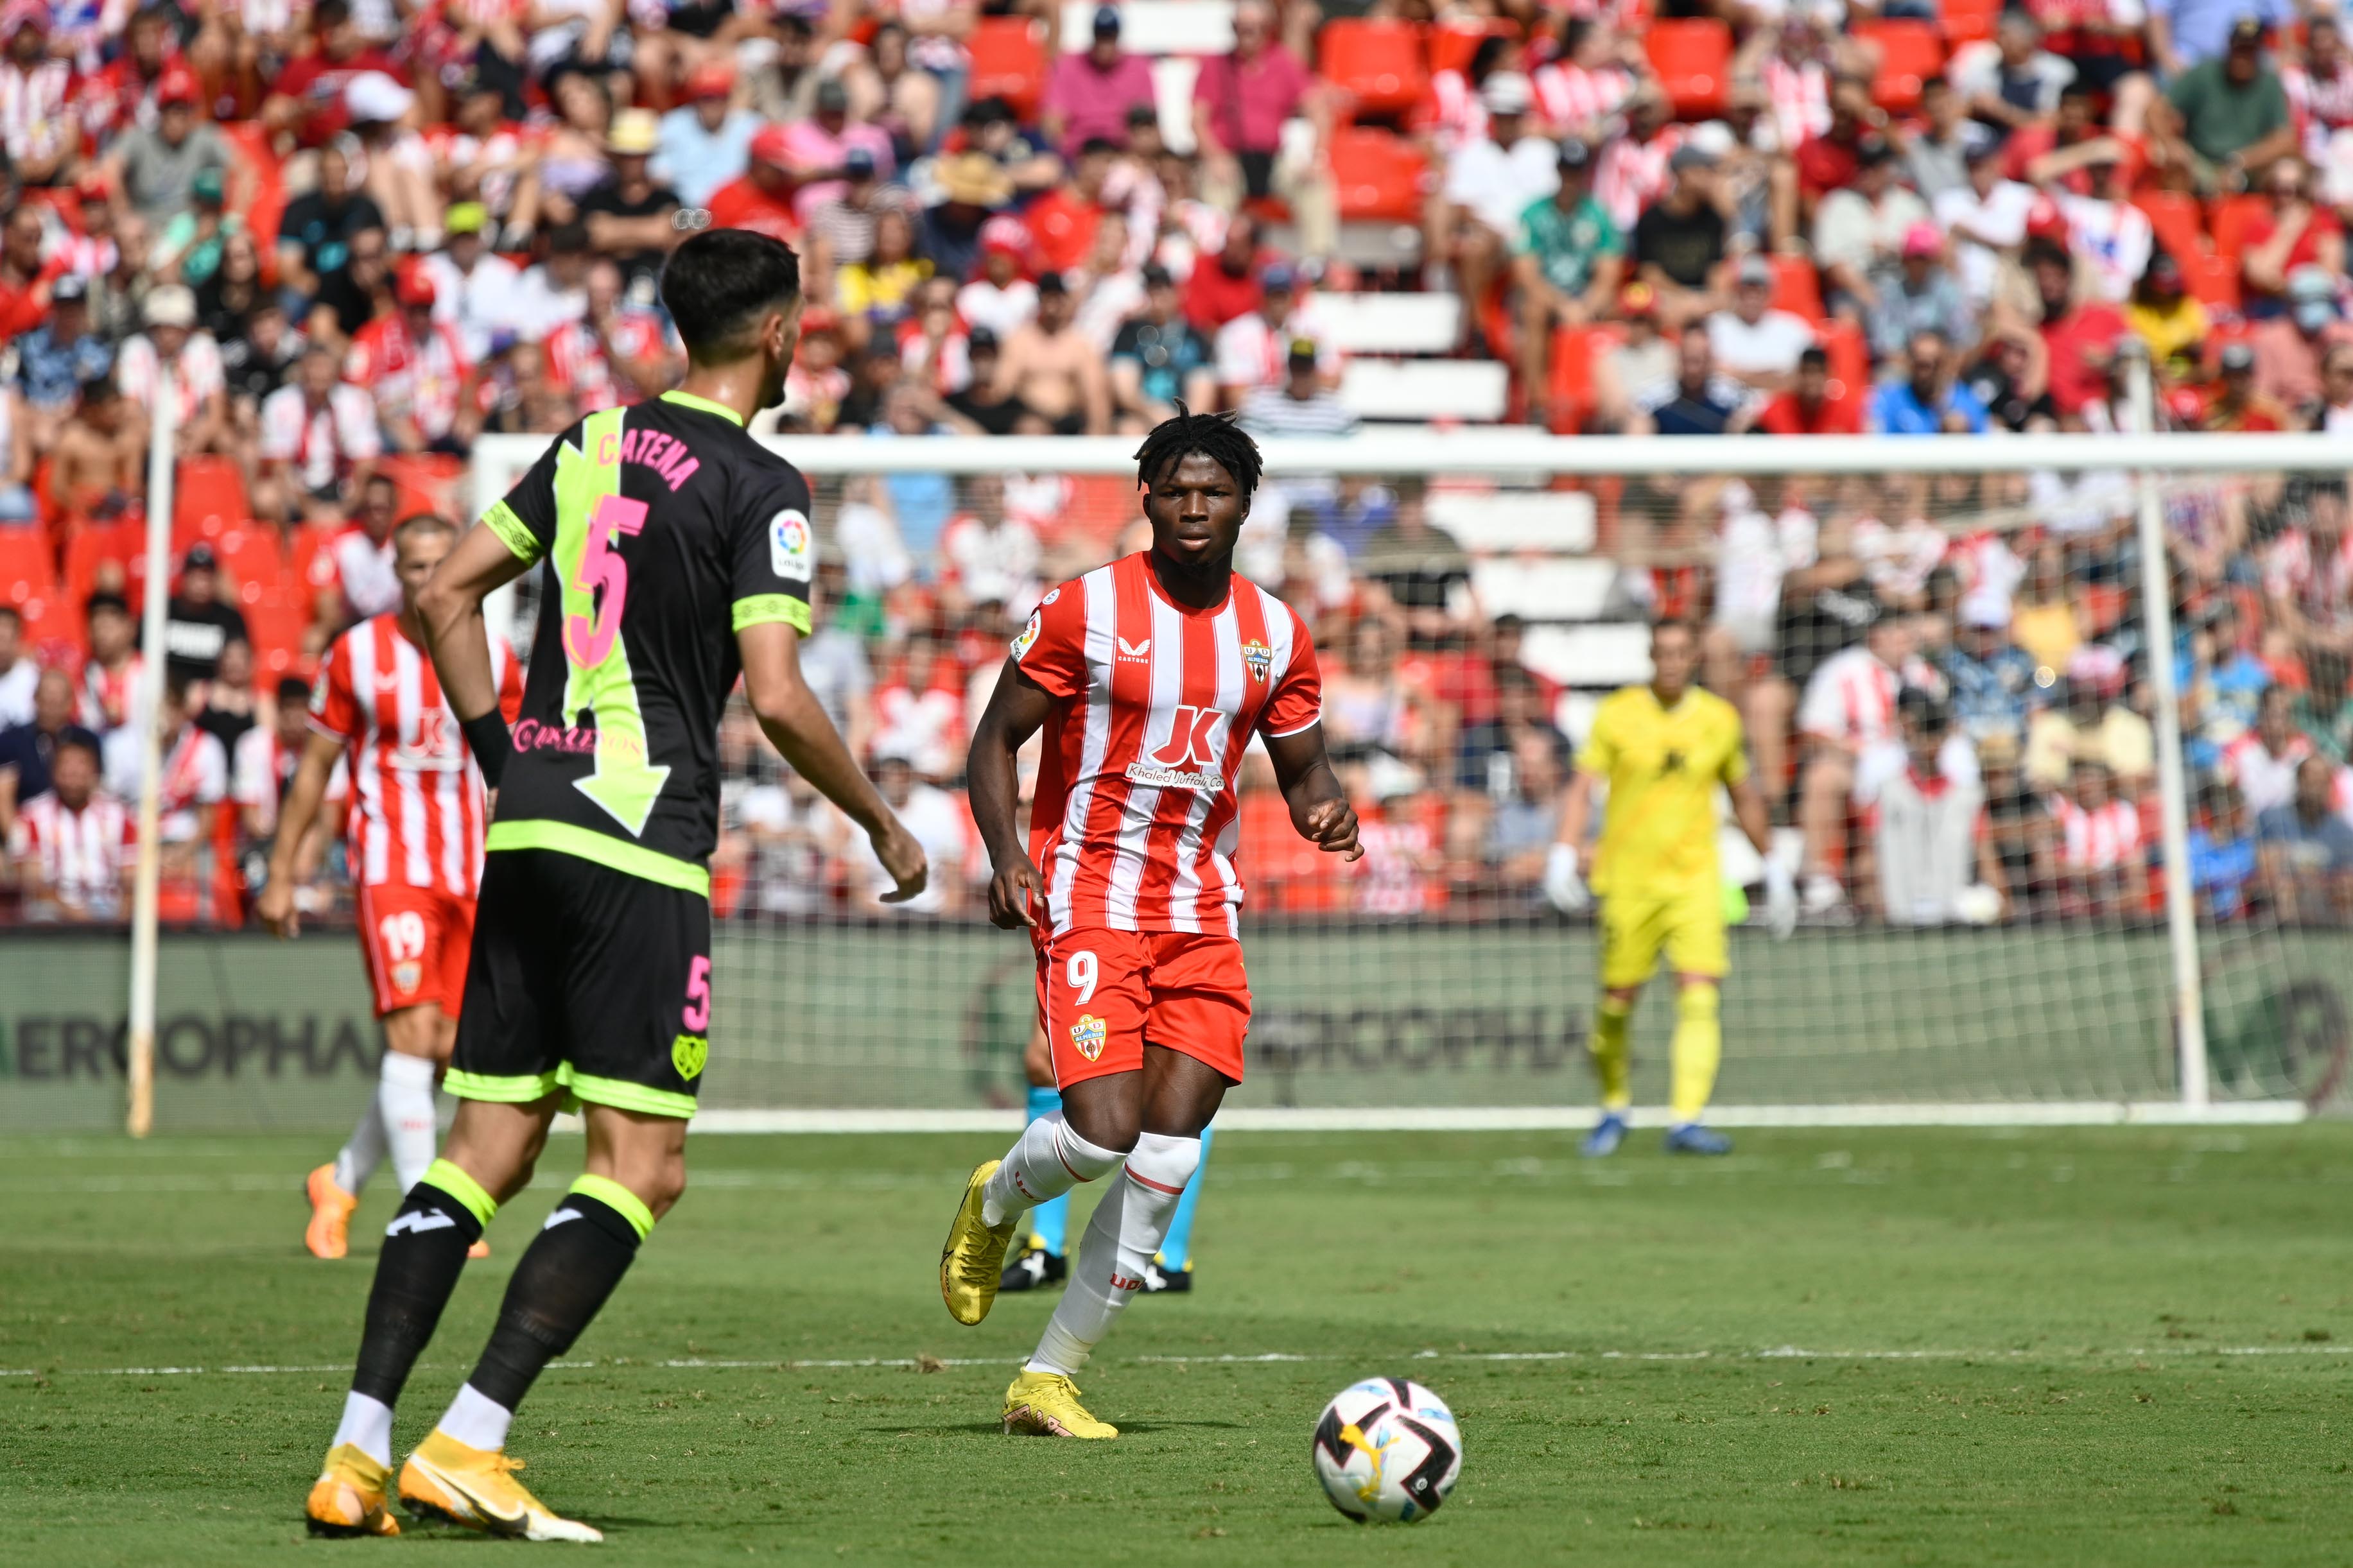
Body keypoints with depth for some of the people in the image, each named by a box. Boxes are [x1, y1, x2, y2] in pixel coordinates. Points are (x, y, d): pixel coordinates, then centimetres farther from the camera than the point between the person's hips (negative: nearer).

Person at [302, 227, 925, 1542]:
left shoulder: (593, 444, 14)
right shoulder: (759, 488, -7)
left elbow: (445, 597, 14)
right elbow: (778, 697, -14)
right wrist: (883, 827, -1)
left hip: (529, 831, 7)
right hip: (642, 845, -7)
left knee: (486, 1151, 9)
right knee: (643, 1167, -3)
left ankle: (360, 1455, 1)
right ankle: (468, 1446, -13)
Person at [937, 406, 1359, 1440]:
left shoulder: (1275, 634, 8)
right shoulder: (1085, 609, -5)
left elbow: (1300, 769, 16)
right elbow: (997, 738, 0)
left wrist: (1324, 810, -8)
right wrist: (1004, 853, -16)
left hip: (1202, 912, 4)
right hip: (1087, 902, -4)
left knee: (1171, 1150, -7)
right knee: (1103, 1130, -19)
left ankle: (1049, 1378, 3)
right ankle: (996, 1202, 19)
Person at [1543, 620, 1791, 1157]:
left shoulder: (1719, 720, 5)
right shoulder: (1616, 714, -1)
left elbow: (1744, 795, 18)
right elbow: (1582, 786, -5)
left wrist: (1773, 865, 22)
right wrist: (1566, 851, -19)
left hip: (1695, 878, 1)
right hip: (1627, 880, -1)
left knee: (1699, 996, -14)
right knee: (1618, 1001, 4)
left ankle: (1686, 1121, -17)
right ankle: (1615, 1107, 28)